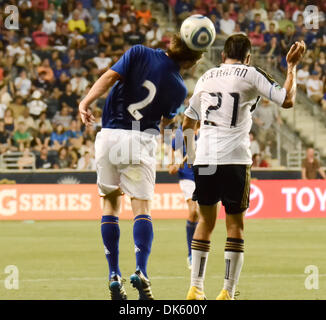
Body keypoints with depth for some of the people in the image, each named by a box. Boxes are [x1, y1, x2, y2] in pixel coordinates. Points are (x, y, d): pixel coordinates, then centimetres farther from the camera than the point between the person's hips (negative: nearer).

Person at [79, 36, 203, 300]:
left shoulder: (139, 53, 0)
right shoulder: (179, 88, 2)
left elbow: (109, 77, -11)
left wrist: (86, 102, -15)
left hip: (108, 137, 2)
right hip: (140, 141, -2)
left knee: (110, 203, 12)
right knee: (142, 207, 2)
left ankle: (114, 276, 7)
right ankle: (141, 271, -19)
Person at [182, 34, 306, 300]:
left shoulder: (206, 78, 18)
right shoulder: (251, 75, 2)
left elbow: (188, 124, 24)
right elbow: (287, 100, -1)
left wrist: (191, 156, 35)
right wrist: (292, 66, 10)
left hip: (204, 159, 4)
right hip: (234, 159, -4)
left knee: (205, 222, 14)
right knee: (235, 225, 3)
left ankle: (196, 288, 11)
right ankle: (228, 292, -2)